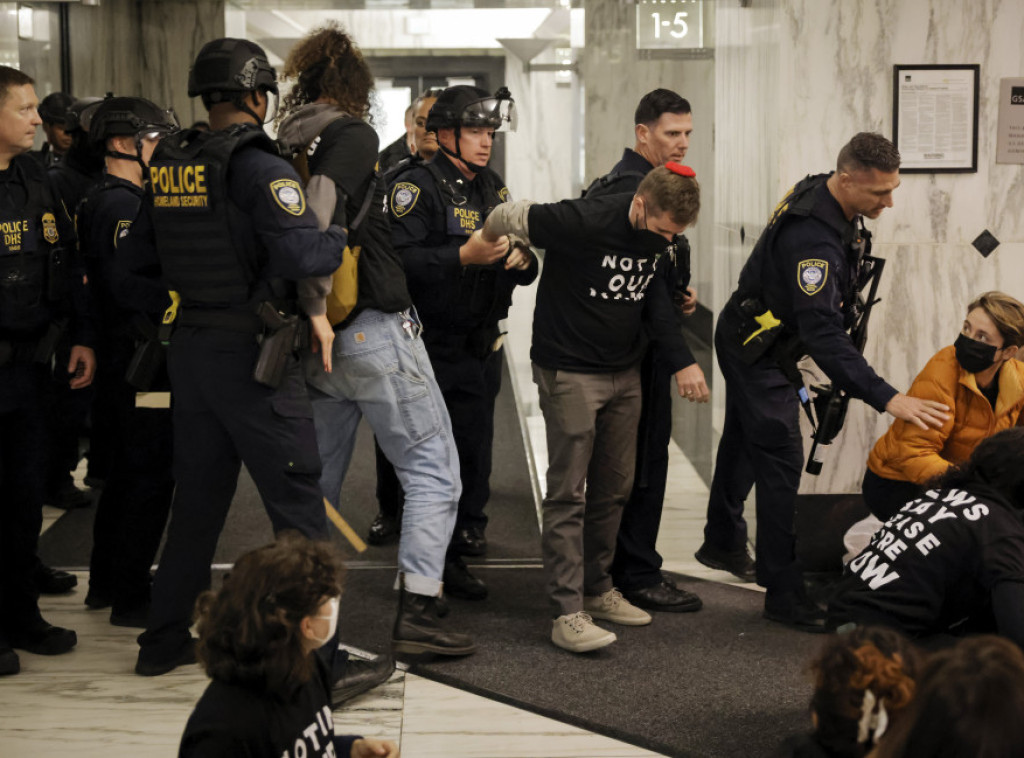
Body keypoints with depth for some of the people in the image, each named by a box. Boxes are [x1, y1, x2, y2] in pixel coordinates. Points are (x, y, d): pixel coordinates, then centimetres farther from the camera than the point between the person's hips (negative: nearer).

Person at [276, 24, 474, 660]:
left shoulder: (290, 148, 12)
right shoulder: (354, 135, -8)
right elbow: (317, 219, -23)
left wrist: (310, 316, 11)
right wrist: (318, 307, -20)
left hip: (324, 343, 7)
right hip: (375, 331, -7)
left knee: (318, 480, 16)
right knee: (433, 469, 0)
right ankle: (417, 612, -6)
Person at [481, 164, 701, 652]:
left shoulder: (662, 237, -2)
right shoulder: (583, 222, -23)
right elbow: (508, 216, -10)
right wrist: (489, 246, 11)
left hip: (624, 373, 7)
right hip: (569, 371, -7)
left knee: (615, 488, 12)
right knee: (569, 493, -8)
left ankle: (597, 589, 26)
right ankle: (567, 613, -8)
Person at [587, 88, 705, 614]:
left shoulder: (626, 181, 16)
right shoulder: (633, 190, -19)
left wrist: (677, 292, 8)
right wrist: (683, 359, -26)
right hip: (638, 348, -11)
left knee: (640, 454, 16)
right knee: (645, 457, -4)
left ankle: (627, 566, 25)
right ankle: (638, 576, 4)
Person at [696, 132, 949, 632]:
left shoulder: (826, 196, -6)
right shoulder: (812, 237, -37)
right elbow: (824, 334, -43)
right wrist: (887, 398, -49)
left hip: (757, 345, 10)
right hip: (755, 351, -10)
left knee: (744, 442, 24)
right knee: (781, 459, -11)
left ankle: (723, 544, 43)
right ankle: (785, 594, -8)